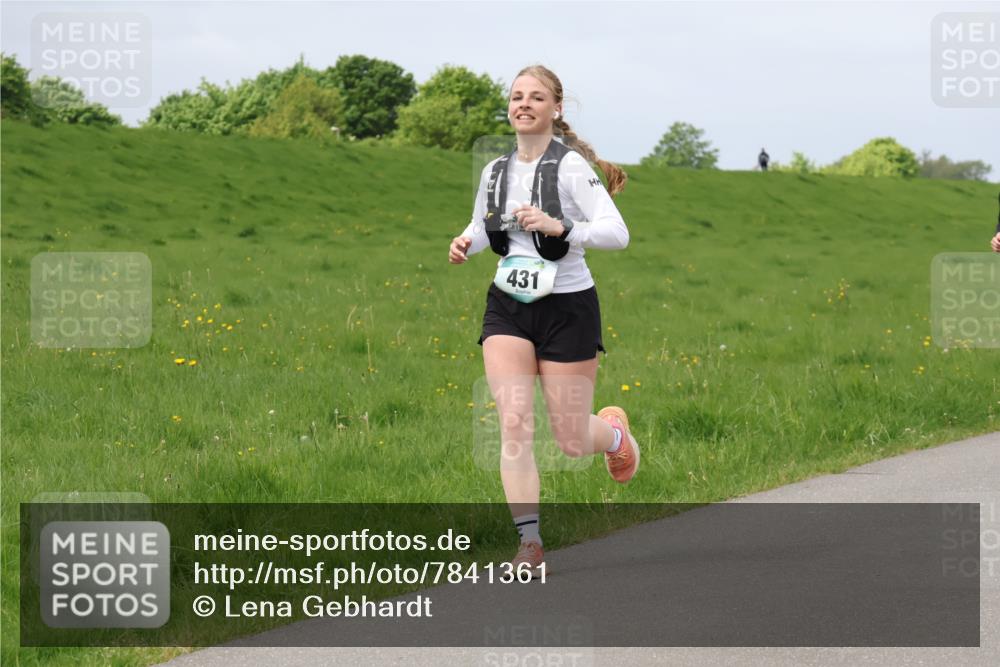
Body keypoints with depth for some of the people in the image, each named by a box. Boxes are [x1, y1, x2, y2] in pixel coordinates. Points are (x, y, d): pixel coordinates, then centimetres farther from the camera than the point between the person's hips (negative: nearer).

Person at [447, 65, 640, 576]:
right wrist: (466, 243, 1)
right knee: (514, 423, -14)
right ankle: (529, 543, -10)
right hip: (507, 308, 4)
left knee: (572, 442, 3)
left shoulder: (570, 165, -12)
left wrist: (558, 226, -33)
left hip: (567, 308, -4)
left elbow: (617, 234, -20)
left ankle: (614, 430, 40)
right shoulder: (495, 171, 6)